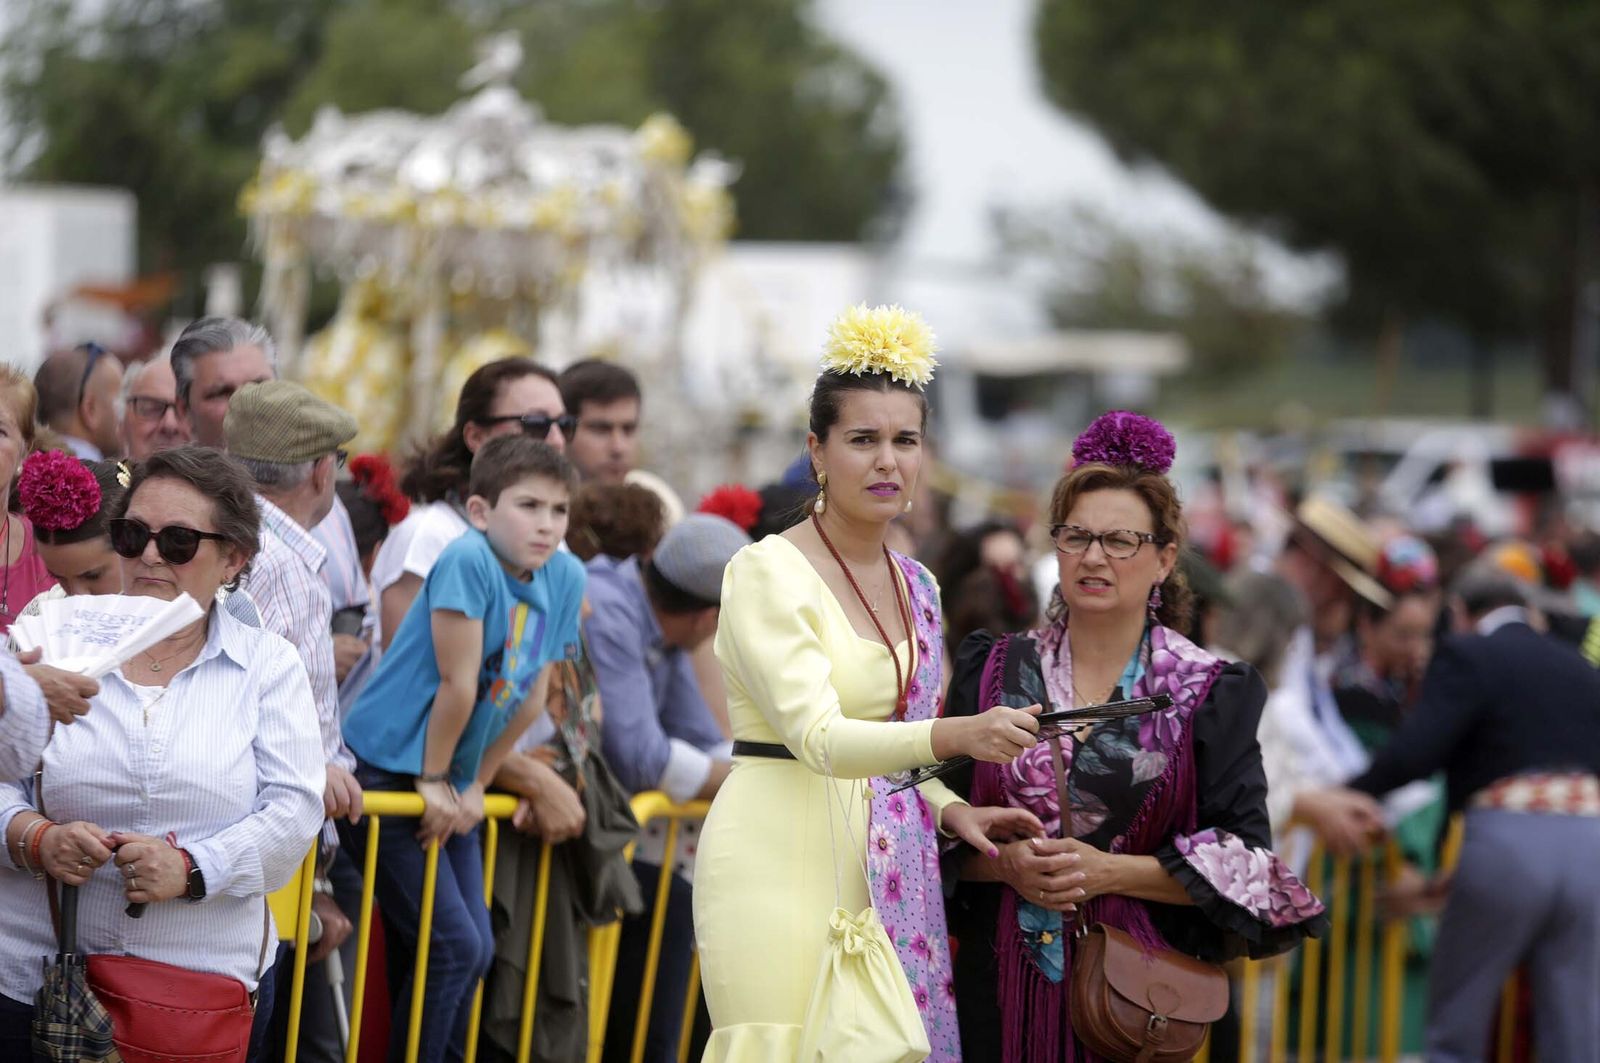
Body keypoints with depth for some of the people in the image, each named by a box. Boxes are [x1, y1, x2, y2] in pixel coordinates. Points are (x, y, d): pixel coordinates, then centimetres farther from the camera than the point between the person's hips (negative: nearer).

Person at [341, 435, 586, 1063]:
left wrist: (474, 783, 7)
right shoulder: (468, 561, -22)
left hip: (446, 784, 8)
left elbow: (530, 696, 6)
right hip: (384, 769, -7)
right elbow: (457, 684, -21)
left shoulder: (565, 579, -1)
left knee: (476, 950, 10)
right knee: (454, 947, -9)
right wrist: (434, 780, -14)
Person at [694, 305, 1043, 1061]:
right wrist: (956, 736, -35)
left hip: (881, 868, 7)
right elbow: (817, 736, -21)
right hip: (780, 860, -7)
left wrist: (949, 809, 1)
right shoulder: (766, 572, -9)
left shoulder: (915, 588, 13)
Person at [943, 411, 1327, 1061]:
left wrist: (1112, 871, -14)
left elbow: (1245, 861, -4)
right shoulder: (992, 672, 8)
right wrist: (1005, 863, -12)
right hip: (1004, 983, 2)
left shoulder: (1211, 694, 1)